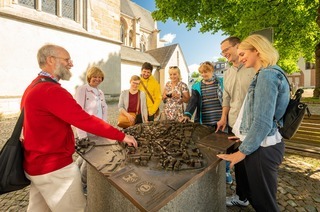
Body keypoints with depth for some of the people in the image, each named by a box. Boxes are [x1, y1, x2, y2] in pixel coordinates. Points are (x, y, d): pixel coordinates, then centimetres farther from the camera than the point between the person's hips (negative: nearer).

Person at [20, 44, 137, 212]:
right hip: (54, 167, -10)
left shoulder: (33, 87, 10)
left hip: (36, 163, 10)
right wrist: (121, 136, -22)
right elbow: (86, 121, -28)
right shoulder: (52, 90, -24)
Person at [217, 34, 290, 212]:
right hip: (262, 144, 9)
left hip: (261, 148, -9)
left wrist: (242, 151, -16)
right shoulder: (269, 73, 14)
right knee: (257, 196, 24)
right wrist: (246, 135, 22)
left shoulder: (267, 74, -17)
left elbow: (262, 121, -22)